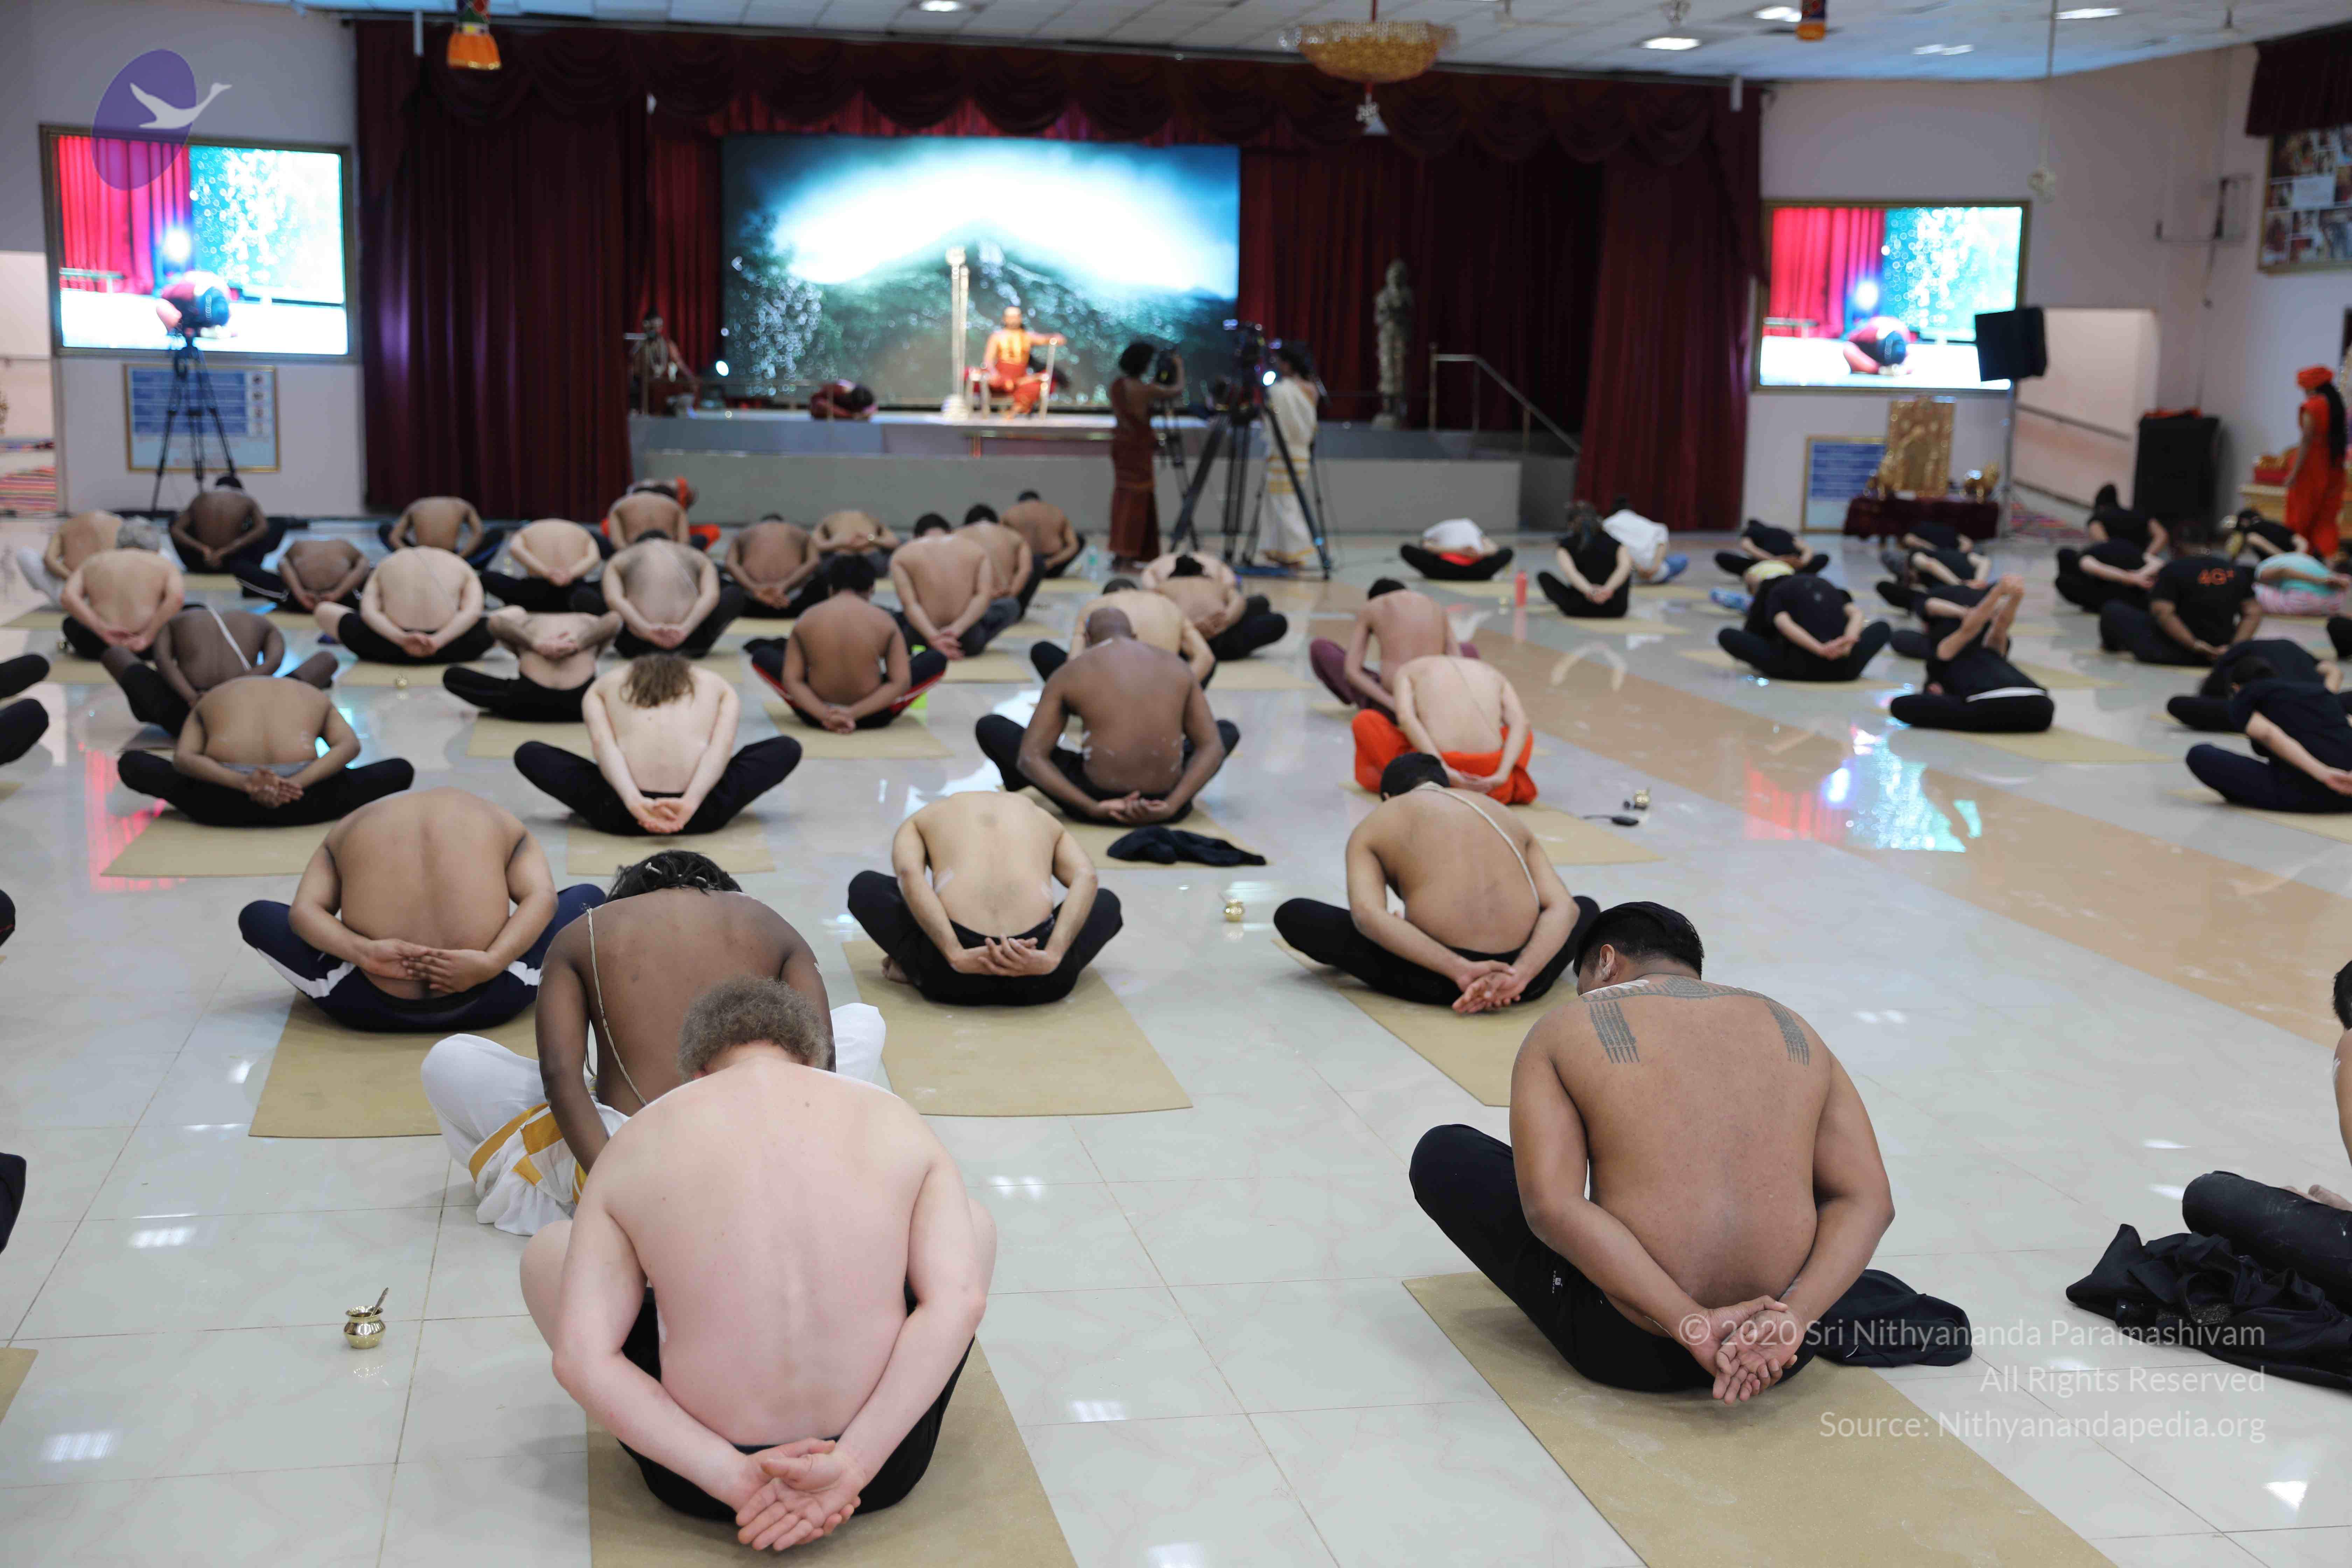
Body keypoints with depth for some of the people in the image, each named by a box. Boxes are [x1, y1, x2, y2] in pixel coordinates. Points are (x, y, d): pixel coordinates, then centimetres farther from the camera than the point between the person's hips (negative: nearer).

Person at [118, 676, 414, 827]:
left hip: (222, 806, 0)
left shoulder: (210, 700, 28)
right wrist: (297, 783, -10)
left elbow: (183, 758, 4)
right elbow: (350, 745, 4)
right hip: (301, 804, 0)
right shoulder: (316, 697, 28)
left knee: (131, 763, 26)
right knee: (401, 770, 21)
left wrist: (242, 783, -11)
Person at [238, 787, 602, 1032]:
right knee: (589, 897, 25)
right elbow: (542, 897, 1)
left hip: (374, 1009, 1)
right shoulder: (502, 824, 22)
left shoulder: (347, 831, 23)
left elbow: (304, 910, 5)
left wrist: (363, 951, -10)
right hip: (486, 1003, 0)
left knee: (254, 915, 26)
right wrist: (492, 962, -12)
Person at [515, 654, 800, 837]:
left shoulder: (603, 686, 27)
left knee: (528, 754, 24)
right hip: (701, 813, 0)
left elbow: (602, 744, 4)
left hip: (621, 812, 0)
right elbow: (722, 745, 4)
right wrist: (691, 802, -9)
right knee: (788, 748, 24)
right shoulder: (720, 686, 27)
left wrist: (633, 802, -10)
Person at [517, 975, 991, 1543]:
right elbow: (961, 1299, -11)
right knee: (975, 1221, 27)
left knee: (547, 1252, 24)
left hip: (700, 1482, -1)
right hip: (885, 1461, 1)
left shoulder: (635, 1145, 0)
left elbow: (581, 1357, -10)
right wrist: (853, 1465, -14)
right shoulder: (895, 1120, 2)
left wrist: (733, 1476, -14)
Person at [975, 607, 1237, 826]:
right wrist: (1171, 806, -4)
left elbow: (1030, 757, -1)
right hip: (1166, 798, 2)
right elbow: (1213, 748, 8)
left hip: (1098, 799, -2)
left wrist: (1092, 808, -9)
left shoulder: (1069, 674, 7)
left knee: (989, 727, 20)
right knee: (1229, 730, 34)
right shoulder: (1176, 666, 14)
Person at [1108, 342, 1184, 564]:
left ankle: (1120, 551, 14)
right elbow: (1178, 390, -5)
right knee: (1137, 498, -2)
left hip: (1120, 444, 7)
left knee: (1123, 495, 12)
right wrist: (1179, 367, 12)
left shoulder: (1117, 386, 2)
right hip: (1140, 447, -7)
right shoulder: (1146, 390, -17)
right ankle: (1126, 553, -4)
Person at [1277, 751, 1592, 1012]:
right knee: (1588, 908, 37)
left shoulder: (1373, 827, 13)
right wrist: (1520, 975, -9)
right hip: (1528, 977, 4)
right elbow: (1564, 908, 6)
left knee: (1292, 914, 18)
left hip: (1438, 979, -4)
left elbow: (1367, 915, -9)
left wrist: (1459, 970, -16)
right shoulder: (1504, 814, 22)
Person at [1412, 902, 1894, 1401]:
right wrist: (1794, 1318, -12)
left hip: (1628, 1351, -4)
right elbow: (1869, 1200, 1)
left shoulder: (1562, 1030, 3)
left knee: (1440, 1153, 17)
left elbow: (1550, 1206, -13)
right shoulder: (1796, 1032, 13)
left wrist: (1693, 1323, -18)